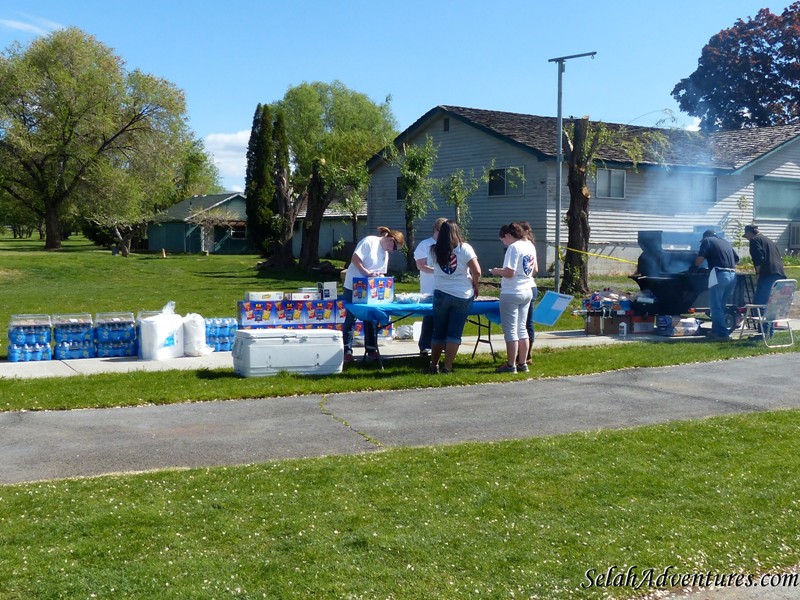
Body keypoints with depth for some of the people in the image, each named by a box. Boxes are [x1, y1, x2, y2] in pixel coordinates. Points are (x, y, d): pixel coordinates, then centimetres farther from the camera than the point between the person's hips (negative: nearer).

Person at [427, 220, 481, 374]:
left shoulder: (435, 251, 1)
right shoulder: (464, 248, -6)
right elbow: (477, 271, -12)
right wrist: (475, 286, 5)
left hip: (441, 294, 2)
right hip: (462, 295, -2)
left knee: (439, 332, 13)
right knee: (454, 333, 2)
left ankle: (433, 366, 19)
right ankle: (447, 367, 0)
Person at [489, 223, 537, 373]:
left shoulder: (513, 248, -17)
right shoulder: (530, 246, 9)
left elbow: (509, 273, -22)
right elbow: (534, 270, 18)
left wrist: (497, 271, -5)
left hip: (511, 293, -8)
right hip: (527, 291, 8)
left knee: (510, 330, -1)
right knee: (522, 328, 13)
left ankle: (511, 365, 2)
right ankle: (522, 364, 17)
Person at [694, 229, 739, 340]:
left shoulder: (707, 241, 6)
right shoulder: (725, 241, 25)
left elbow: (699, 259, -6)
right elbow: (736, 258, 27)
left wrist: (696, 265, 14)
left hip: (719, 275, -7)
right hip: (732, 276, 7)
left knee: (716, 307, -2)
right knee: (720, 306, 17)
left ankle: (723, 333, -7)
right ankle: (716, 331, 23)